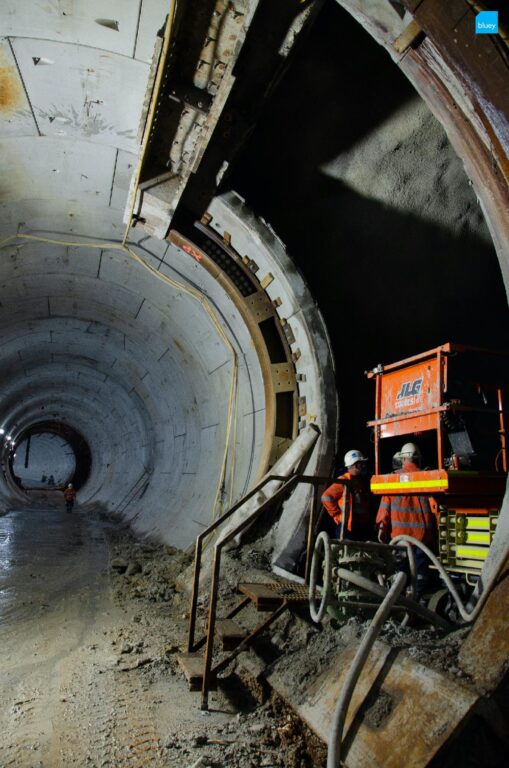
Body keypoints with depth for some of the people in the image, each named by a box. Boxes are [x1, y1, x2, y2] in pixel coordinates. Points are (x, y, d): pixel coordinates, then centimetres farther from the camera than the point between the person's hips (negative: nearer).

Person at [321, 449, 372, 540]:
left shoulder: (364, 481, 13)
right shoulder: (344, 481, -11)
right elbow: (326, 497, -16)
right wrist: (338, 515, -12)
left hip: (364, 526, 8)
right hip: (348, 526, -8)